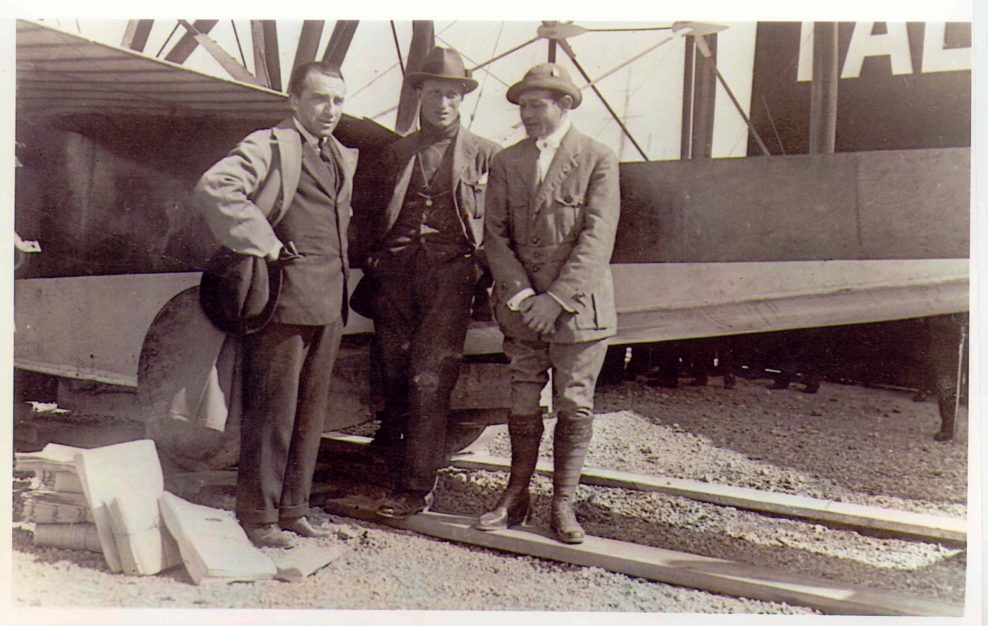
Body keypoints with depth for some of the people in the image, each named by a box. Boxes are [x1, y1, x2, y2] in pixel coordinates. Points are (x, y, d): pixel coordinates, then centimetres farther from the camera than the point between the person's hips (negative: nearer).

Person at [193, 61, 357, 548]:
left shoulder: (344, 157, 19)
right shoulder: (269, 147, -6)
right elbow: (213, 188, -21)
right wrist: (265, 245, -18)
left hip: (329, 302, 8)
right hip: (285, 300, -7)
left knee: (311, 410, 12)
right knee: (271, 411, -1)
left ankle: (293, 509, 24)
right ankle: (258, 517, 11)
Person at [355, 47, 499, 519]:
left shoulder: (484, 154, 10)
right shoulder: (398, 152, 19)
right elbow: (373, 211, 21)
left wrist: (482, 269, -5)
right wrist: (374, 259, 7)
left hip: (449, 273, -4)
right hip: (395, 271, 4)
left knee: (430, 379, -8)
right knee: (393, 374, 5)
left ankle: (417, 487, -4)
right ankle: (398, 459, 18)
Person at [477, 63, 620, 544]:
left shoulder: (598, 160, -4)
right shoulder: (506, 163, 7)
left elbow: (597, 240, -10)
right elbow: (495, 235, 3)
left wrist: (555, 298, -16)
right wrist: (520, 296, -9)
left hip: (579, 306, -3)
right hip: (521, 308, 3)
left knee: (575, 408, 4)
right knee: (522, 406, 9)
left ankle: (563, 504, 16)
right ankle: (516, 497, 23)